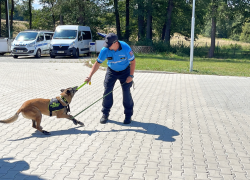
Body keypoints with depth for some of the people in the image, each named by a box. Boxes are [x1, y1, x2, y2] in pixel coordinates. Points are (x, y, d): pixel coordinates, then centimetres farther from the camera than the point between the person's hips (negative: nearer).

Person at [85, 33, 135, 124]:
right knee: (107, 91, -5)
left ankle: (128, 115, 8)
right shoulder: (105, 50, -23)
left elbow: (133, 61, -14)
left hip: (125, 71, -2)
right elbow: (97, 63, -16)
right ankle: (105, 114, 10)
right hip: (111, 71, 2)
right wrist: (90, 76, -23)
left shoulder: (126, 48, -27)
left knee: (126, 92, -6)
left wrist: (131, 75, -18)